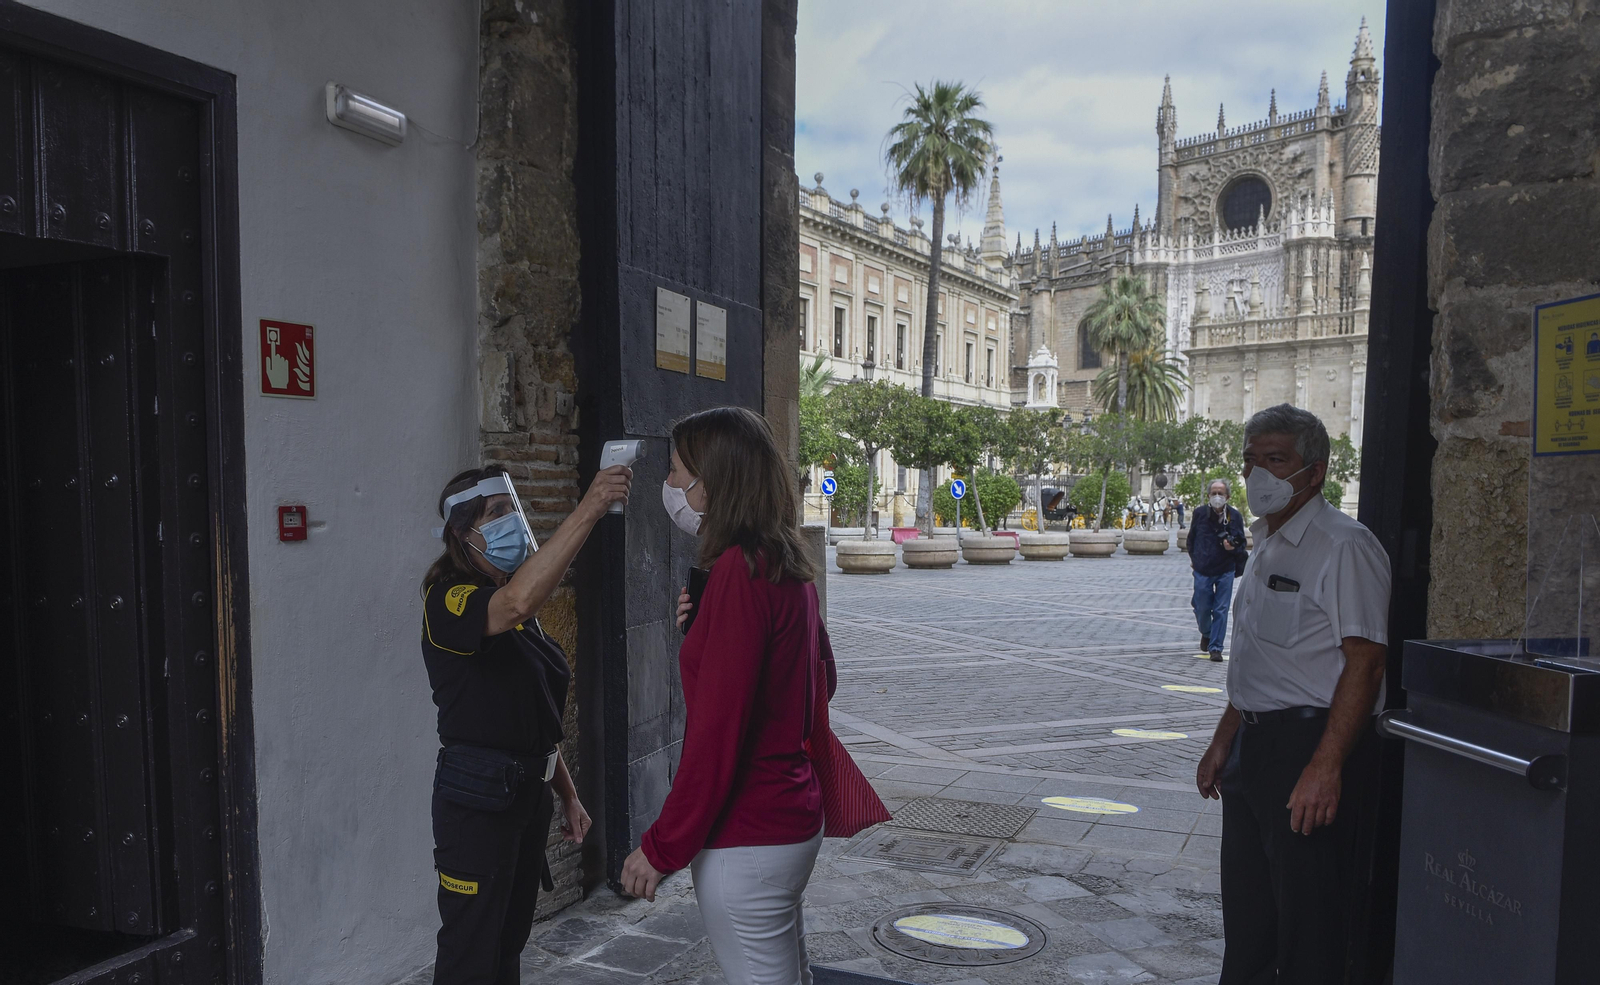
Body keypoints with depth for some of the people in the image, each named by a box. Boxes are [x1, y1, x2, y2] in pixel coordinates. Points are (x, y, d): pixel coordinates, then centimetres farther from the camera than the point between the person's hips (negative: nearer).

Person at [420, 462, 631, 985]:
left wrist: (568, 794, 17)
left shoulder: (522, 616, 12)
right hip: (477, 798, -8)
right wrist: (588, 510, -43)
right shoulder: (449, 600, -16)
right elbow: (517, 603, -40)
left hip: (528, 793, 9)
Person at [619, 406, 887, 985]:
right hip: (791, 814, 9)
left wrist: (662, 848, -14)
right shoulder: (787, 563, 7)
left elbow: (716, 730, -23)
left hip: (745, 838, -9)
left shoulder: (740, 569, -21)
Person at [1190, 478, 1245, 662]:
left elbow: (1241, 543, 5)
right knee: (1202, 608, 7)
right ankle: (1206, 634, 38)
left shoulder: (1235, 516, -3)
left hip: (1225, 571, -1)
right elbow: (1191, 538, 12)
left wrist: (1232, 547, -16)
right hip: (1202, 570, 1)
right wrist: (1193, 558, 8)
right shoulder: (1199, 513, -1)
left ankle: (1216, 647, 6)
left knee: (1221, 610, -1)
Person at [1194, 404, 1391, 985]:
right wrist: (1223, 742, 20)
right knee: (1246, 911, 17)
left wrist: (1326, 766, -25)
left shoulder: (1344, 546, -13)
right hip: (1256, 743, 9)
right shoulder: (1268, 546, 15)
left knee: (1309, 916, 0)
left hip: (1313, 746, -9)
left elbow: (1364, 663, -20)